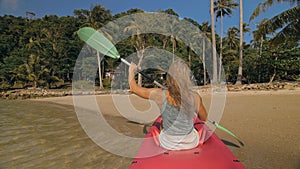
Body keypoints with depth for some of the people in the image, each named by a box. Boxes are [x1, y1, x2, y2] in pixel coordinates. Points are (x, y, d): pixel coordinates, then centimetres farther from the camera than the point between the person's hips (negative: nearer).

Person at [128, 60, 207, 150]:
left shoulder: (161, 95, -25)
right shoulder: (195, 97, -22)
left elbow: (134, 88, -9)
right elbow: (204, 118, -2)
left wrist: (131, 71, 8)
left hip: (168, 144, 0)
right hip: (190, 143, 1)